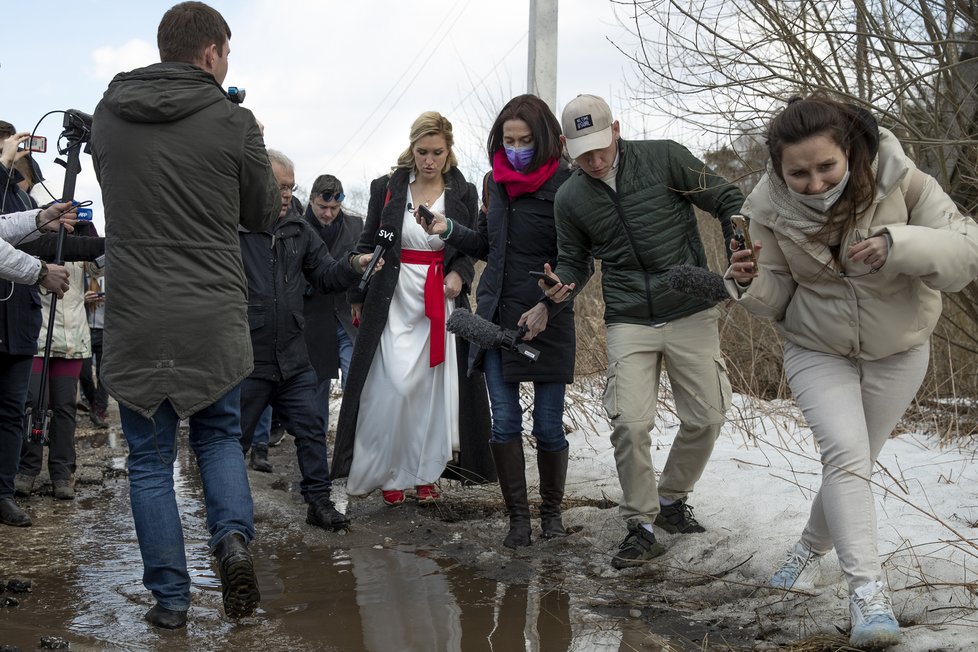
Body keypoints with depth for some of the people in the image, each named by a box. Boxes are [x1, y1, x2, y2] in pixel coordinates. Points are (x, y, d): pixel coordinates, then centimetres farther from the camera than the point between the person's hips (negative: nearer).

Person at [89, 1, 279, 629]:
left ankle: (170, 597, 12)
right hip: (215, 316, -1)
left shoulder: (109, 113, 3)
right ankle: (233, 536, -3)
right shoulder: (234, 122, -6)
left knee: (151, 459, 10)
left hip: (136, 317, 1)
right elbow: (264, 214, 7)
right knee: (219, 435, 20)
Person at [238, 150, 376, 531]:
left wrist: (354, 267, -6)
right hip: (246, 360, -5)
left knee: (311, 429, 8)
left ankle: (319, 503, 18)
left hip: (293, 357, 6)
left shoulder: (299, 230, 10)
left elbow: (325, 274, 13)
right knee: (234, 439, 7)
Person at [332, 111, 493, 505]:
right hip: (394, 300, -1)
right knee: (394, 388, -8)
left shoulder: (463, 194, 5)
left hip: (442, 302, 2)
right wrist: (358, 298, 8)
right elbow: (367, 245, 9)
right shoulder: (387, 188, 2)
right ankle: (388, 473, 4)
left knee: (433, 389, 1)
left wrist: (459, 275, -7)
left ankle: (424, 473, 12)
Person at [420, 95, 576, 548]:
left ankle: (551, 510, 22)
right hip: (496, 315, 5)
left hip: (546, 321, -5)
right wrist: (450, 231, 4)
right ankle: (518, 516, 13)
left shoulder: (564, 185, -9)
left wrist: (548, 307, -19)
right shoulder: (496, 182, 9)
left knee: (548, 425, 2)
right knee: (504, 423, 2)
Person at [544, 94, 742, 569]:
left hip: (691, 313, -1)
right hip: (628, 322, 1)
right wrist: (561, 284, -6)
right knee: (630, 424, -13)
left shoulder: (664, 159, -5)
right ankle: (641, 526, 1)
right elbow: (574, 260, 17)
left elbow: (726, 201, 1)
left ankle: (672, 499, 27)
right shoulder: (569, 199, 4)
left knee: (706, 418, 3)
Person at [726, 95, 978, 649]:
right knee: (846, 453, -20)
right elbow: (774, 300, -9)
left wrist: (898, 244, -47)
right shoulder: (770, 209, -19)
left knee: (854, 460, 11)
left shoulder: (901, 182, -24)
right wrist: (749, 284, -32)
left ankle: (811, 549, 37)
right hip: (817, 350, 0)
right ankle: (868, 592, -21)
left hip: (898, 349, 1)